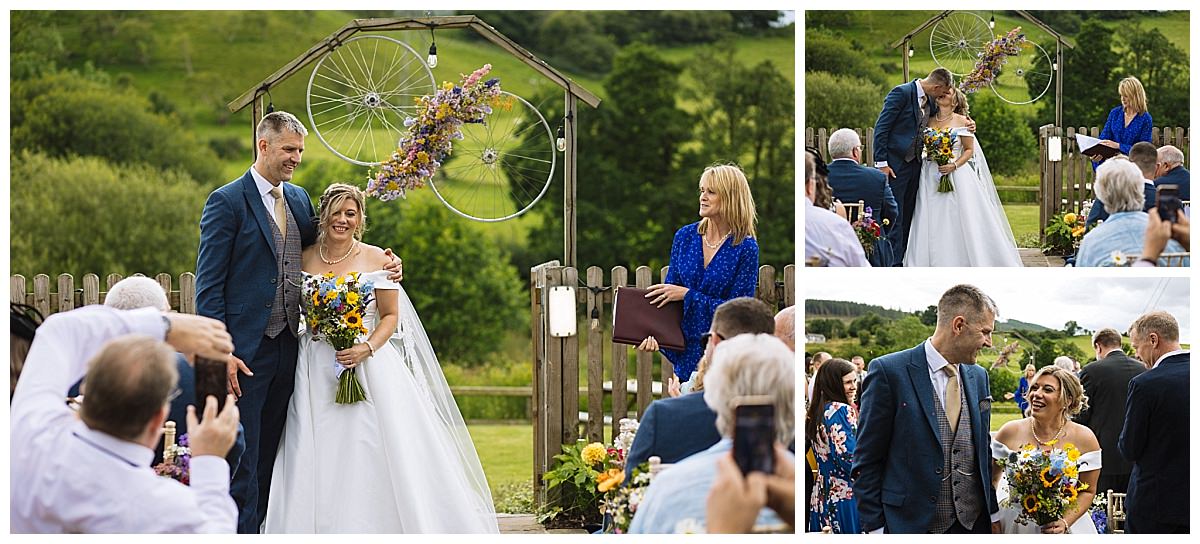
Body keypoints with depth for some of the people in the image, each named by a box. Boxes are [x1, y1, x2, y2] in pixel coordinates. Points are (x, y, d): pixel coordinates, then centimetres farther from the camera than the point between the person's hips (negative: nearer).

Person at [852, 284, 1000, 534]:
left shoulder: (979, 376, 11)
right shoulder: (889, 371, -8)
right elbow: (866, 462, -7)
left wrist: (993, 514, 12)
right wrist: (874, 527, -11)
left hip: (974, 523, 5)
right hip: (913, 525, -5)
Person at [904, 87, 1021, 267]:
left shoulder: (962, 121, 1)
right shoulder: (928, 121, 12)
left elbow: (969, 150, 0)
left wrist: (954, 165, -14)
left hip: (956, 176, -3)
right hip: (931, 178, 3)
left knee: (959, 221, -7)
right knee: (931, 223, -3)